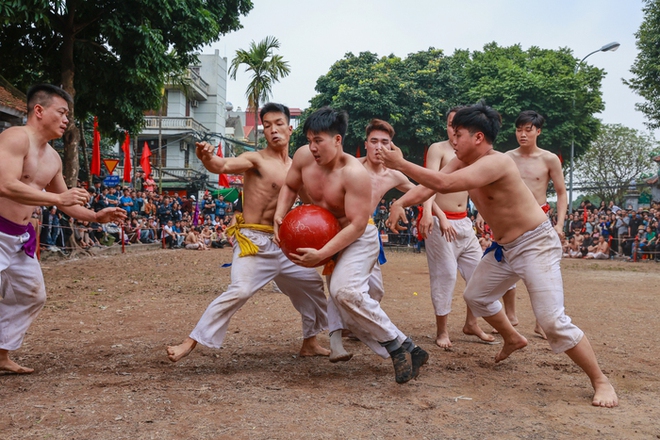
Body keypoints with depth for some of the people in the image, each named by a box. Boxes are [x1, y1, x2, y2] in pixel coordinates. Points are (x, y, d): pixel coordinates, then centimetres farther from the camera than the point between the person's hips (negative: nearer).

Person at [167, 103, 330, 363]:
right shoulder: (256, 159, -9)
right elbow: (224, 166, -28)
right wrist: (207, 159, -50)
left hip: (282, 243, 8)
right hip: (253, 241, -7)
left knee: (313, 284, 17)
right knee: (240, 291, -25)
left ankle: (310, 343, 35)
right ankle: (191, 343, -15)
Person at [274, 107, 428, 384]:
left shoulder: (354, 173, -29)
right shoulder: (303, 156, -10)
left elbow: (356, 225, -29)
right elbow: (290, 187, 9)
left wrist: (321, 254, -33)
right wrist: (280, 215, -9)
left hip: (358, 240, -7)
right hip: (328, 239, 8)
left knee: (345, 291, -34)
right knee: (348, 313, 8)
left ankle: (399, 345, -17)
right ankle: (407, 354, 19)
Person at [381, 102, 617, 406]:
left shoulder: (496, 162, -28)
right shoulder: (462, 162, 0)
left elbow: (444, 184, -38)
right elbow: (430, 185, -5)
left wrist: (401, 164, -29)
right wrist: (400, 202, -22)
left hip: (536, 244, -9)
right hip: (504, 247, 10)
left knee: (552, 321, -16)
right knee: (476, 296, 20)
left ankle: (600, 382, 1)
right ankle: (513, 339, 44)